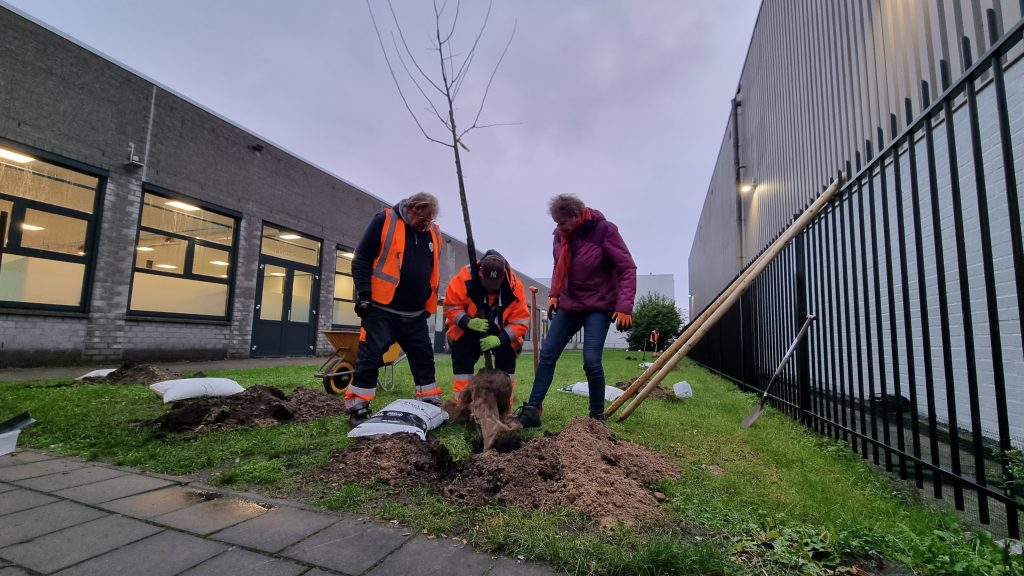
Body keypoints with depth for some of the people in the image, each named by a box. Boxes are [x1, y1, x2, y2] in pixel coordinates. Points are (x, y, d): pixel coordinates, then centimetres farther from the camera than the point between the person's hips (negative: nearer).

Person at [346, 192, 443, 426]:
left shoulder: (434, 233, 9)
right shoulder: (384, 220, -6)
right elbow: (361, 260, -6)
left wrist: (430, 304, 16)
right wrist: (364, 295, -12)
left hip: (415, 315, 5)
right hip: (381, 311, -5)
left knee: (424, 360, 10)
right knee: (370, 359, -2)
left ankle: (431, 405, 22)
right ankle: (358, 410, 12)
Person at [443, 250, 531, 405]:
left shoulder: (514, 285, -26)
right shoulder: (465, 278, -29)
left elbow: (521, 321, -23)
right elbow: (451, 306, -19)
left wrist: (500, 339, -33)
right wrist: (467, 322, -35)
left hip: (501, 333, 1)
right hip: (467, 330, 0)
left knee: (507, 362, -7)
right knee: (462, 363, -8)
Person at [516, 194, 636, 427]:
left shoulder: (604, 230, -15)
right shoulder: (560, 234, 1)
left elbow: (627, 268, -14)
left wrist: (624, 307, -20)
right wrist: (554, 294, 5)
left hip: (598, 306, -5)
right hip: (569, 304, 6)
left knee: (591, 361, -14)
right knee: (547, 354, 0)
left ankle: (597, 416, 7)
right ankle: (532, 410, 7)